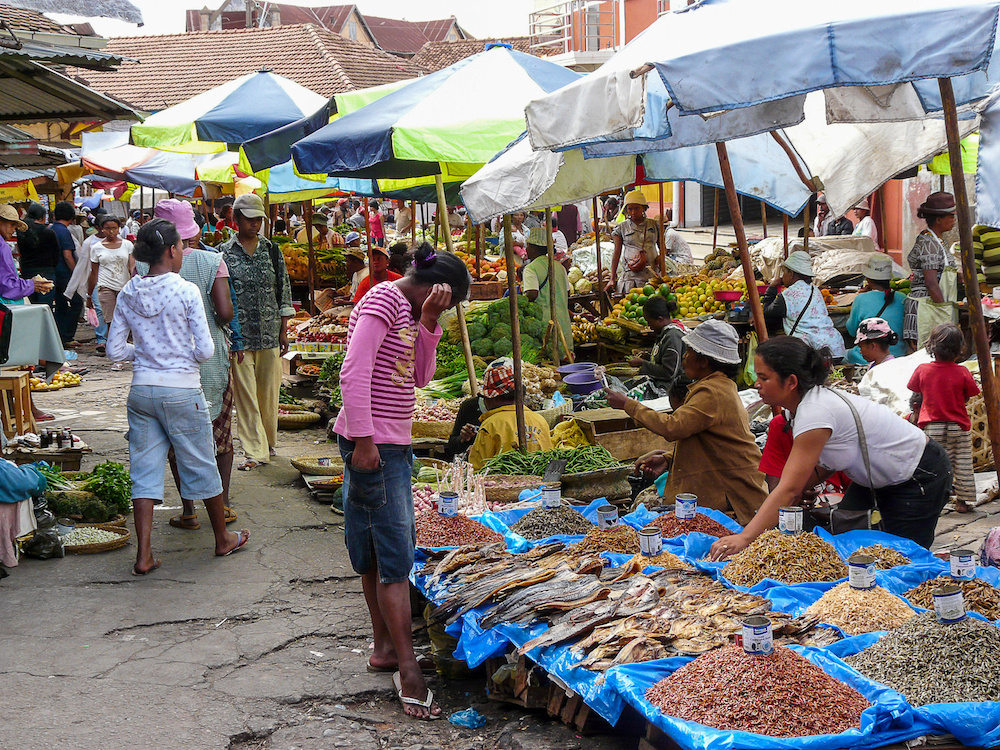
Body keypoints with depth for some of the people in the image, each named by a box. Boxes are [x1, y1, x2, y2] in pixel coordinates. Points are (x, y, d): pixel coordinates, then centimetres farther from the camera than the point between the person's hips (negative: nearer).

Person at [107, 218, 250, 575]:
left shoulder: (128, 294, 2)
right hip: (182, 391, -4)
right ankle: (223, 539, 28)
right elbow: (205, 350, -12)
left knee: (144, 469, 8)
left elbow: (115, 349, 5)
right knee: (201, 464, 12)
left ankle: (144, 555, 5)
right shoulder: (185, 291, -12)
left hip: (141, 390, 4)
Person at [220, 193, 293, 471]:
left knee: (269, 390, 8)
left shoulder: (271, 249, 7)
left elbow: (284, 289, 9)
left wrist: (284, 330, 6)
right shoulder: (224, 253, 1)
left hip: (270, 332, 2)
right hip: (238, 334, -2)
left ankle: (268, 441, 27)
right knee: (245, 393, -2)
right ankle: (255, 451, 2)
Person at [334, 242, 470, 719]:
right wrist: (364, 439, -23)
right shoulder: (383, 302, -14)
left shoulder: (406, 310, 16)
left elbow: (420, 377, 15)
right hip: (371, 443, -10)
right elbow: (354, 374, -21)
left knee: (380, 551, 16)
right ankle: (407, 670, -6)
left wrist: (427, 324, 3)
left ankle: (385, 648, 27)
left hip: (393, 443, 10)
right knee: (395, 554, -9)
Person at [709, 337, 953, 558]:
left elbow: (789, 489, -37)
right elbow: (825, 465, 4)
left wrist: (744, 538, -42)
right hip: (879, 475, 9)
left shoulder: (816, 412, -32)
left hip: (921, 476, -9)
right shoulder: (813, 400, -4)